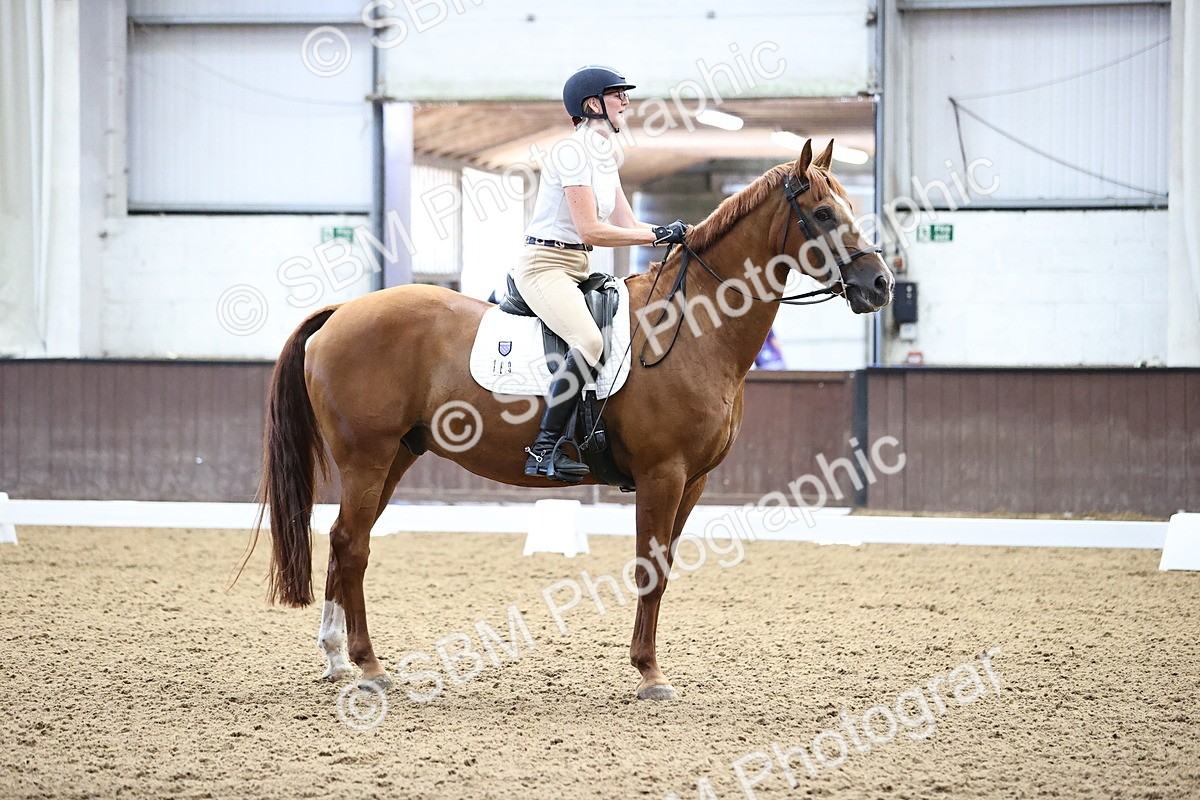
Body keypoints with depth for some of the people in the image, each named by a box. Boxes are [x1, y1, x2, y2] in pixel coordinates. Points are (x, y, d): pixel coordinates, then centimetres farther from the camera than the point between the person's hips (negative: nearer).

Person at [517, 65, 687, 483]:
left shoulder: (604, 155, 15)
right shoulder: (572, 151, -14)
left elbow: (627, 224, 14)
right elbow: (591, 230, -20)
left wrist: (675, 233, 0)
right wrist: (658, 235, -17)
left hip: (576, 269, 11)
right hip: (544, 264, -11)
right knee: (588, 341, -32)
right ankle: (544, 448, -31)